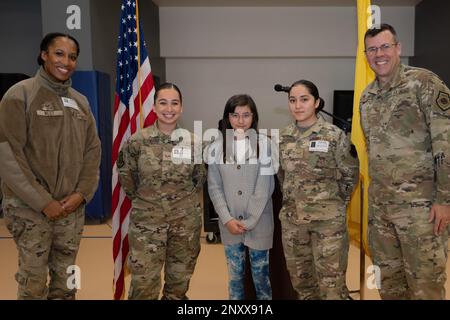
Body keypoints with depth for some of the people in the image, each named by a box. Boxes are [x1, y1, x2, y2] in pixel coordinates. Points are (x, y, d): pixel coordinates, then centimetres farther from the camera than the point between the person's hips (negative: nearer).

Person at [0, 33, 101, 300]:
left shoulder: (81, 101, 10)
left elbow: (93, 150, 10)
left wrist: (82, 193, -4)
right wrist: (43, 201, -14)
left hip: (72, 208, 5)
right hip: (30, 209, -4)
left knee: (66, 282, 13)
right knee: (33, 283, 4)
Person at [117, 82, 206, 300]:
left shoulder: (193, 141, -3)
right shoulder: (137, 141, -9)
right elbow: (125, 174, 5)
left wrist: (185, 199, 7)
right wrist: (142, 198, 7)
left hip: (186, 221, 2)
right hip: (146, 221, -2)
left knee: (179, 281, 15)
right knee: (144, 283, 3)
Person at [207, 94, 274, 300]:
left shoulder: (264, 144, -7)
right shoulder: (216, 147, 0)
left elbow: (265, 187, -9)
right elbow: (214, 187, 0)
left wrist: (249, 221, -11)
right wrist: (227, 219, -9)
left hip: (258, 222, -2)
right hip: (229, 223, 2)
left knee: (260, 272, 10)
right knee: (234, 272, 14)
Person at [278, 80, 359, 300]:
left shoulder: (334, 135, -8)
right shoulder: (284, 137, 4)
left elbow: (350, 175, 0)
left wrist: (333, 204, 3)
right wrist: (293, 199, 11)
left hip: (327, 219, -4)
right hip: (291, 218, 4)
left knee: (331, 281, 2)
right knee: (300, 277, 16)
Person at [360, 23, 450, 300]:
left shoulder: (424, 83, -9)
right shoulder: (367, 97, 11)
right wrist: (375, 194, 16)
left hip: (420, 203, -6)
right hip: (379, 204, 6)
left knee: (425, 283, 3)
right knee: (388, 278, 16)